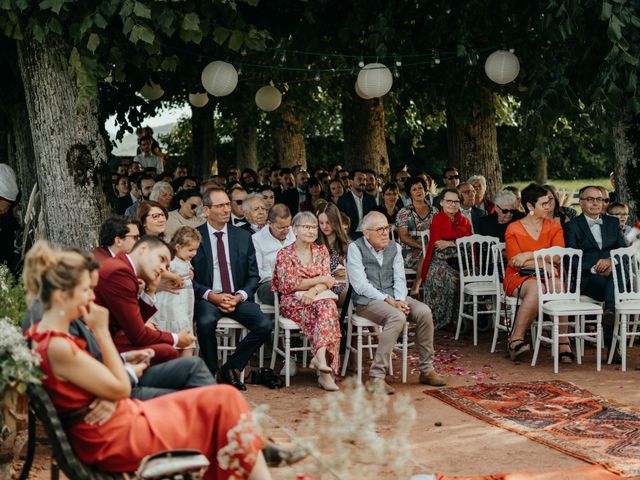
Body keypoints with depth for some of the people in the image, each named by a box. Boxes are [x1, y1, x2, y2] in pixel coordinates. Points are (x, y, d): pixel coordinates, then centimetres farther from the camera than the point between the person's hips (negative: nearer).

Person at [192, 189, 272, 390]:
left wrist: (239, 297, -8)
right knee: (205, 322, -35)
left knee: (264, 325, -22)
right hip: (207, 298, -3)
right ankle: (212, 372, -10)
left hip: (238, 298, 3)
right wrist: (211, 296, -16)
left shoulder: (243, 237, 10)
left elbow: (253, 276, 10)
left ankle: (231, 368, -2)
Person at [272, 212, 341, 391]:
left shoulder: (321, 251, 15)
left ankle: (320, 357, -44)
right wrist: (319, 280, -8)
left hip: (318, 298, 4)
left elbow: (327, 282, 4)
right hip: (293, 302, -3)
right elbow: (290, 284, -8)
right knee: (325, 310, -33)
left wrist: (314, 291, -18)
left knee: (328, 307, -34)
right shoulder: (285, 254, 3)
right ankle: (324, 370, -39)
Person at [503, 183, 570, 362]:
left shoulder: (554, 227, 11)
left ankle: (563, 344, -35)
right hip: (519, 278, -2)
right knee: (536, 288, -38)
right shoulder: (513, 229, 4)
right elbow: (514, 262, -6)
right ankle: (516, 339, -32)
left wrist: (529, 256, -14)